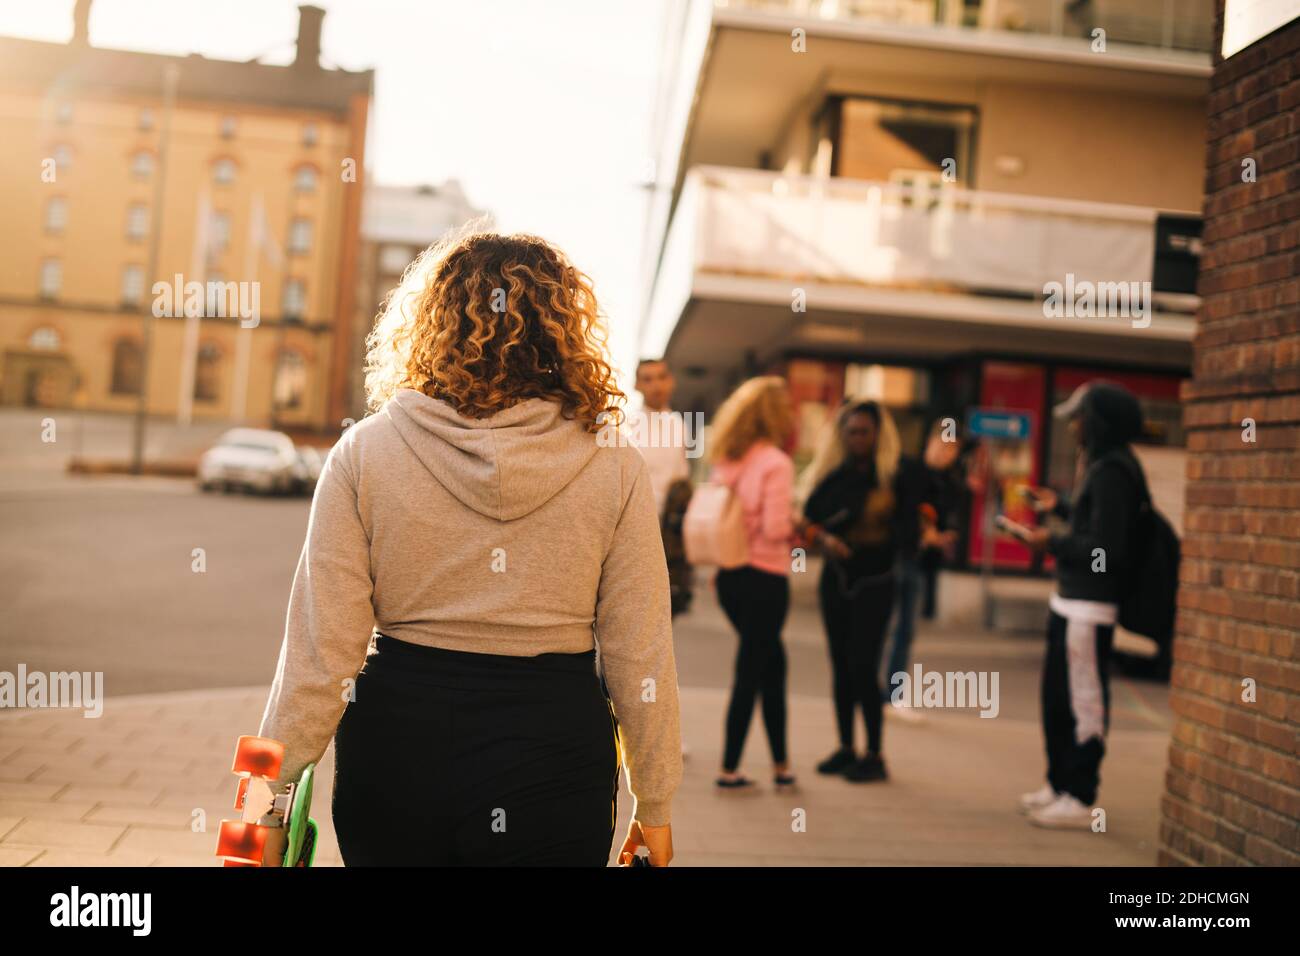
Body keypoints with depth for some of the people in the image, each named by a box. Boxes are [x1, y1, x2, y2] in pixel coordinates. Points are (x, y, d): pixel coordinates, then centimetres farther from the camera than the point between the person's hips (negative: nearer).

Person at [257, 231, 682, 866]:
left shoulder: (364, 454, -7)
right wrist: (654, 807, 8)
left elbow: (321, 650, -9)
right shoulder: (614, 475, -7)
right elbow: (640, 661, -4)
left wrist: (274, 788, 3)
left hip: (395, 746, 1)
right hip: (551, 758, 0)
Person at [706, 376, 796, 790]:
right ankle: (729, 768, 10)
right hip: (765, 578, -7)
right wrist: (796, 523, -1)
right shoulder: (776, 462, -14)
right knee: (750, 673, 3)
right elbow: (775, 528, -20)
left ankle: (781, 762, 24)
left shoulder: (726, 460, 7)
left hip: (730, 576, 7)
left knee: (772, 662, 19)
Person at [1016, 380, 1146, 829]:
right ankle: (1059, 784, 31)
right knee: (1057, 697, 19)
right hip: (1071, 601, 11)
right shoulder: (1102, 465, 12)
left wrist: (1052, 544, -12)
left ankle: (1078, 799, 7)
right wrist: (1061, 508, 28)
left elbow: (1105, 548, -22)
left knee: (1083, 705, -2)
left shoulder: (1112, 472, -18)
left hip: (1088, 607, -11)